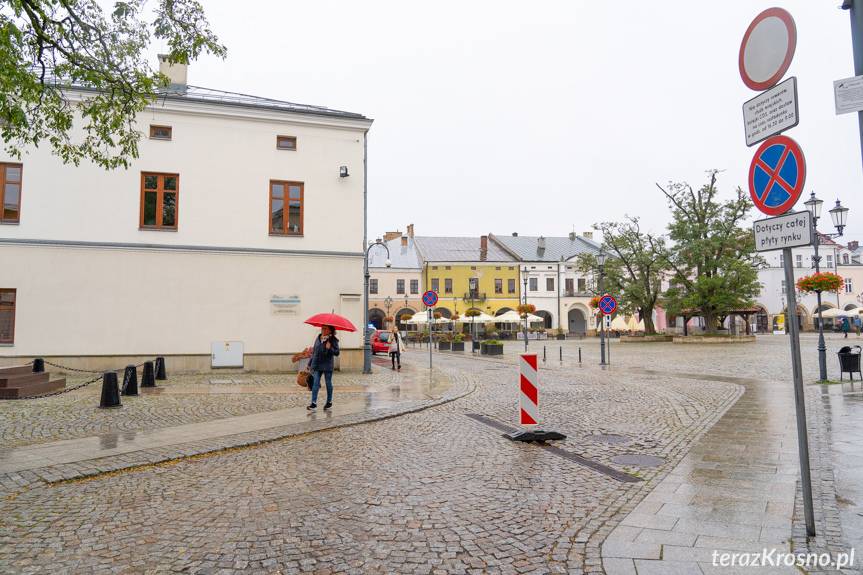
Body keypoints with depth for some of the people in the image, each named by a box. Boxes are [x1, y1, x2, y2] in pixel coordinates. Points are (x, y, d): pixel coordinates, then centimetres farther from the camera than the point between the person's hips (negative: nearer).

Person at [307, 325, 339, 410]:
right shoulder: (318, 338, 8)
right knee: (315, 383, -2)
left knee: (328, 383, 8)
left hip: (327, 366, -3)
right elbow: (314, 351, 15)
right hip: (317, 365, 4)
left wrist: (330, 348, -28)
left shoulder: (333, 340, -6)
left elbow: (337, 352, -10)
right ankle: (313, 403, -2)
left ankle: (329, 402, 23)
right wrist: (310, 363, 16)